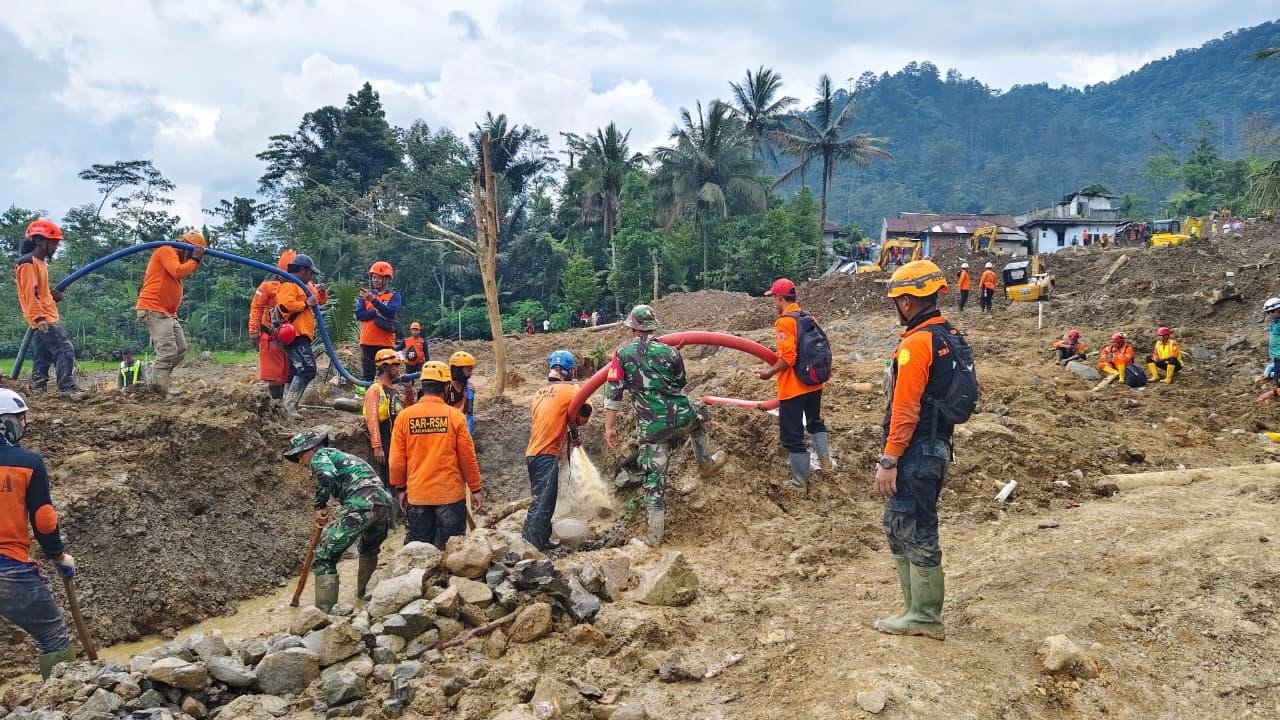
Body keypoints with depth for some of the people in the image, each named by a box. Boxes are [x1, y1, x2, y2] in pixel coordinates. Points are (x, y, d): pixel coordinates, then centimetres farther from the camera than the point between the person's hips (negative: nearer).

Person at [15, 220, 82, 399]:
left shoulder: (40, 263, 19)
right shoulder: (28, 262, -11)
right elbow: (29, 294, -19)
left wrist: (52, 294, 11)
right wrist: (39, 318, -26)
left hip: (46, 319, 10)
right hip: (43, 320, -10)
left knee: (43, 358, 11)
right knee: (65, 350, -18)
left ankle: (38, 392, 14)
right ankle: (68, 389, -22)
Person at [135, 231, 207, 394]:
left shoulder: (176, 258, 24)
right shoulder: (166, 251, -6)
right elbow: (178, 271, -21)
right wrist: (194, 260, -9)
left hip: (168, 313, 11)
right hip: (153, 310, -11)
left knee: (181, 350, 9)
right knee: (168, 352, -17)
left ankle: (157, 385, 11)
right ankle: (159, 392, -18)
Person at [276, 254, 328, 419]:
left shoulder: (305, 285, 21)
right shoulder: (289, 285, -9)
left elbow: (319, 300, 31)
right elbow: (286, 305, -24)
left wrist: (320, 293, 11)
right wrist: (306, 303, -19)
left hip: (302, 336, 11)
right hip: (294, 336, -11)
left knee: (296, 371, 15)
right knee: (307, 370, -19)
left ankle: (288, 405, 21)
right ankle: (290, 405, -18)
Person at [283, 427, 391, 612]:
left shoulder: (319, 456, 9)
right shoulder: (341, 455, 35)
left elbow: (326, 475, -15)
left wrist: (320, 506, -4)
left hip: (361, 505, -9)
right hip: (384, 502, 9)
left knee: (325, 556, -2)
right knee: (369, 549, 35)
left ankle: (325, 612, -7)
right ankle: (365, 593, 47)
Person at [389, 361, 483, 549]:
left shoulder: (404, 416, -4)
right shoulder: (455, 416, -9)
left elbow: (396, 459, -1)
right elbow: (468, 457, -5)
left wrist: (401, 487, 14)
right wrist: (475, 489, 5)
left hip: (417, 495, 2)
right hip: (450, 495, -2)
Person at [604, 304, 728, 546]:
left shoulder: (621, 354, -1)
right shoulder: (669, 351, 4)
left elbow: (613, 393, -7)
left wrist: (610, 427, -3)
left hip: (652, 427, -1)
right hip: (681, 417, 1)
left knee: (654, 477, 6)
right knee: (697, 414, 36)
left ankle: (656, 531, 5)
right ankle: (707, 463, 46)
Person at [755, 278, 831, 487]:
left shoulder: (785, 321, -19)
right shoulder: (809, 318, 6)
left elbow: (787, 358, -25)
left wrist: (770, 372, -11)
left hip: (792, 387, -8)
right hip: (814, 383, 8)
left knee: (792, 434, 4)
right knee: (815, 422, 29)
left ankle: (800, 479, 11)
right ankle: (826, 463, 29)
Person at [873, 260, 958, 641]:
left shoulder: (916, 343, -19)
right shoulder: (949, 335, 11)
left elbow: (905, 409, -22)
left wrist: (889, 460, -19)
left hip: (915, 453, -10)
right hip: (937, 447, 10)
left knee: (915, 532, 1)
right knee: (901, 528, 17)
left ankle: (924, 618, 11)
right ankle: (918, 609, 25)